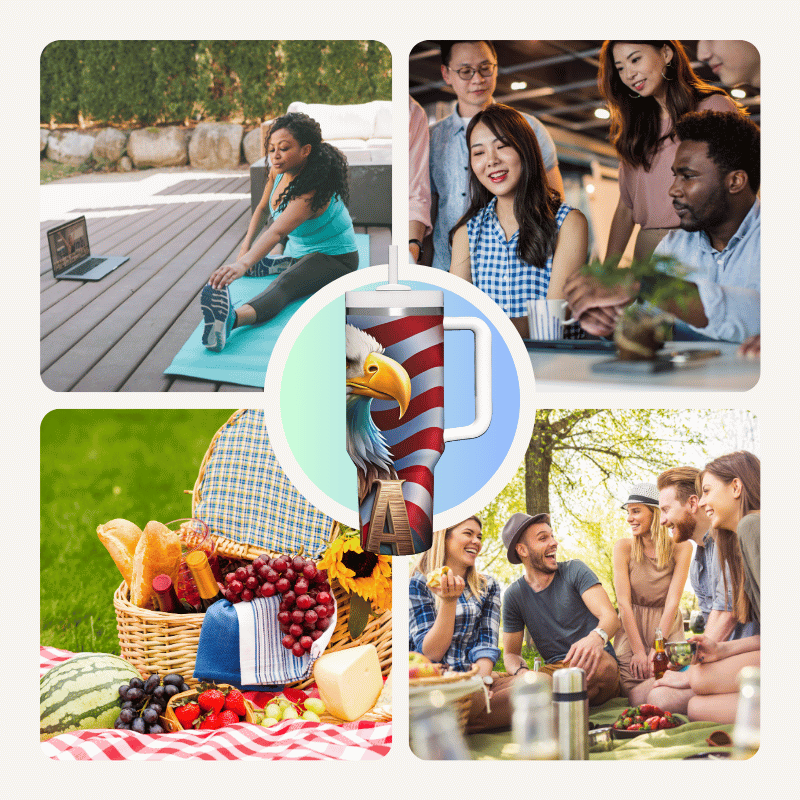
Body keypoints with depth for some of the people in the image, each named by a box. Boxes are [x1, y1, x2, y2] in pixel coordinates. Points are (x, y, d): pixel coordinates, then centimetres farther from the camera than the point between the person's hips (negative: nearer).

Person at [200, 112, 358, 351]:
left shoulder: (313, 191, -33)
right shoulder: (278, 171, -8)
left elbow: (277, 232, -50)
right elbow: (262, 207, 12)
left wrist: (243, 264, -63)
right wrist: (246, 244, -2)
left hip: (334, 257, -11)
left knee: (284, 284, -44)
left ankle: (232, 318, -68)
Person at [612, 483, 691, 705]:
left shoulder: (680, 547, -6)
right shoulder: (624, 548, -6)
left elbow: (672, 603, -10)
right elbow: (624, 603, -10)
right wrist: (638, 651, -15)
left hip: (667, 629, 0)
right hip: (632, 630, 0)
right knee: (638, 700, -19)